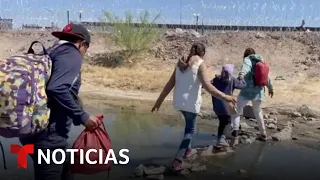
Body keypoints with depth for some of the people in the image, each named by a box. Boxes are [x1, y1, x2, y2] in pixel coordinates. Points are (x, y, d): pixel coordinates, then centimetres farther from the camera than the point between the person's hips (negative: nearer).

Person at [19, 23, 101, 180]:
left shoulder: (49, 53, 16)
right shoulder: (72, 54, -9)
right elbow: (57, 89, -25)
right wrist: (82, 116, -17)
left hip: (36, 130, 9)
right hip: (48, 134, -9)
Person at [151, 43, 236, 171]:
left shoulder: (180, 64, 9)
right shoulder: (200, 64, -8)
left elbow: (170, 84, 7)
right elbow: (207, 86, -19)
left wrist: (160, 100, 10)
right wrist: (225, 97, -15)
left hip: (179, 101, 6)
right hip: (191, 102, -6)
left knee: (189, 124, 28)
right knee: (190, 130, 7)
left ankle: (188, 150, 38)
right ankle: (177, 160, 0)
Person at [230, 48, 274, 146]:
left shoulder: (248, 60, -1)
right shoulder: (261, 61, 17)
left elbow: (245, 69, -24)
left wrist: (240, 78, -40)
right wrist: (270, 87, 41)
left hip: (247, 91, -6)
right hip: (259, 91, 6)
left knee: (236, 112, 0)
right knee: (258, 111, 29)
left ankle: (235, 137, -14)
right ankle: (263, 134, 36)